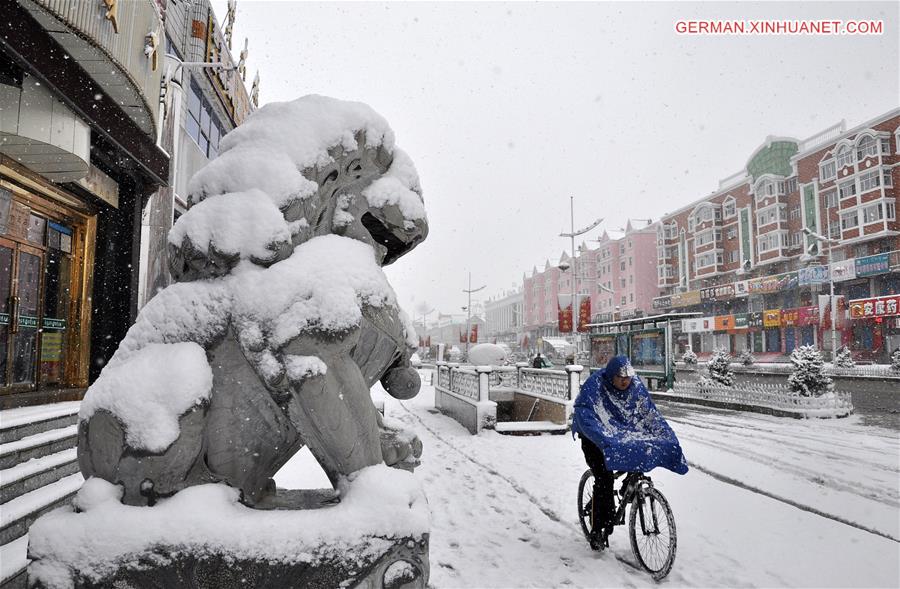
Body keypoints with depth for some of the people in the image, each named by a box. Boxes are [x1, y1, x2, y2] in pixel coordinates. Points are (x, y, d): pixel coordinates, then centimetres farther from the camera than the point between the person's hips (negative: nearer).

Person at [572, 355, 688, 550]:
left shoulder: (636, 385, -11)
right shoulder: (595, 385, -26)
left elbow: (650, 413, -7)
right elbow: (584, 414, -37)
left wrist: (669, 439, -17)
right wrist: (604, 439, -50)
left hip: (620, 433, 5)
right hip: (593, 437, -5)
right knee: (604, 479, -17)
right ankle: (597, 531, -2)